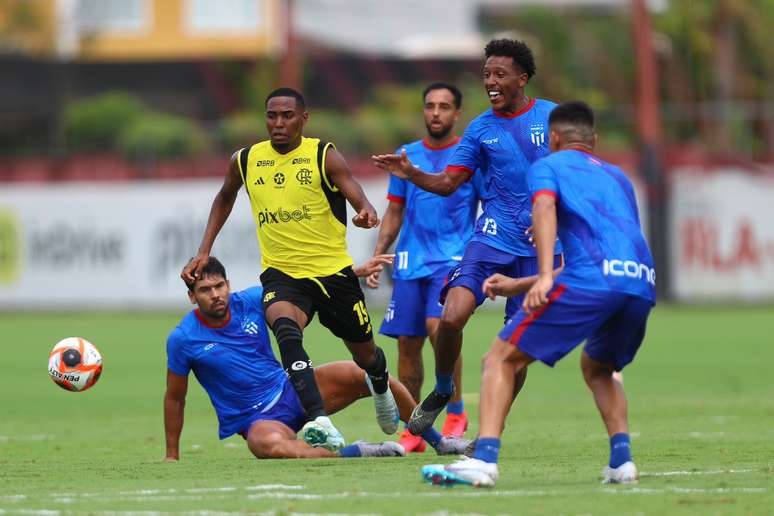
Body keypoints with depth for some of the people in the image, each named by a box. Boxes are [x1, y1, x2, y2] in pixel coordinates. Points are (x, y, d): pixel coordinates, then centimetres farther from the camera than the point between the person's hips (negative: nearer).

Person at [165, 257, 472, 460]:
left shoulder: (251, 301, -4)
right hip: (256, 418, -4)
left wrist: (357, 273, -2)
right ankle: (354, 452, -36)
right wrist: (171, 456, 3)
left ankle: (439, 442, 2)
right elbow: (174, 398, 0)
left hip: (290, 390, 4)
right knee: (269, 444, -43)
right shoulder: (182, 339, -11)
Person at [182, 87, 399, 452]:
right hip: (281, 274, 1)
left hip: (333, 271, -1)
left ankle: (380, 384, 56)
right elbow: (225, 198, 21)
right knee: (285, 328, -34)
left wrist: (367, 214, -45)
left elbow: (359, 199, -20)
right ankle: (320, 422, -44)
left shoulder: (324, 157, -9)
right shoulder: (245, 160, 1)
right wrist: (203, 252, 14)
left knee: (365, 354, 16)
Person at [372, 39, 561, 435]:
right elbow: (447, 183, 5)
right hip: (492, 237, 1)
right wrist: (410, 174, -14)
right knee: (451, 317, -19)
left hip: (540, 248, -1)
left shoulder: (552, 117, -1)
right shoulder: (480, 129, 5)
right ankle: (442, 391, 8)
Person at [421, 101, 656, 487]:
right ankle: (622, 459, 11)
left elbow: (544, 207, -6)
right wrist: (517, 285, 45)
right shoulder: (617, 177, 36)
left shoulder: (547, 166, 19)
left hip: (592, 278, -6)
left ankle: (483, 459, -16)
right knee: (597, 367, 32)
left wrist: (545, 277, -19)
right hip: (643, 285, 6)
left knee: (501, 359, 3)